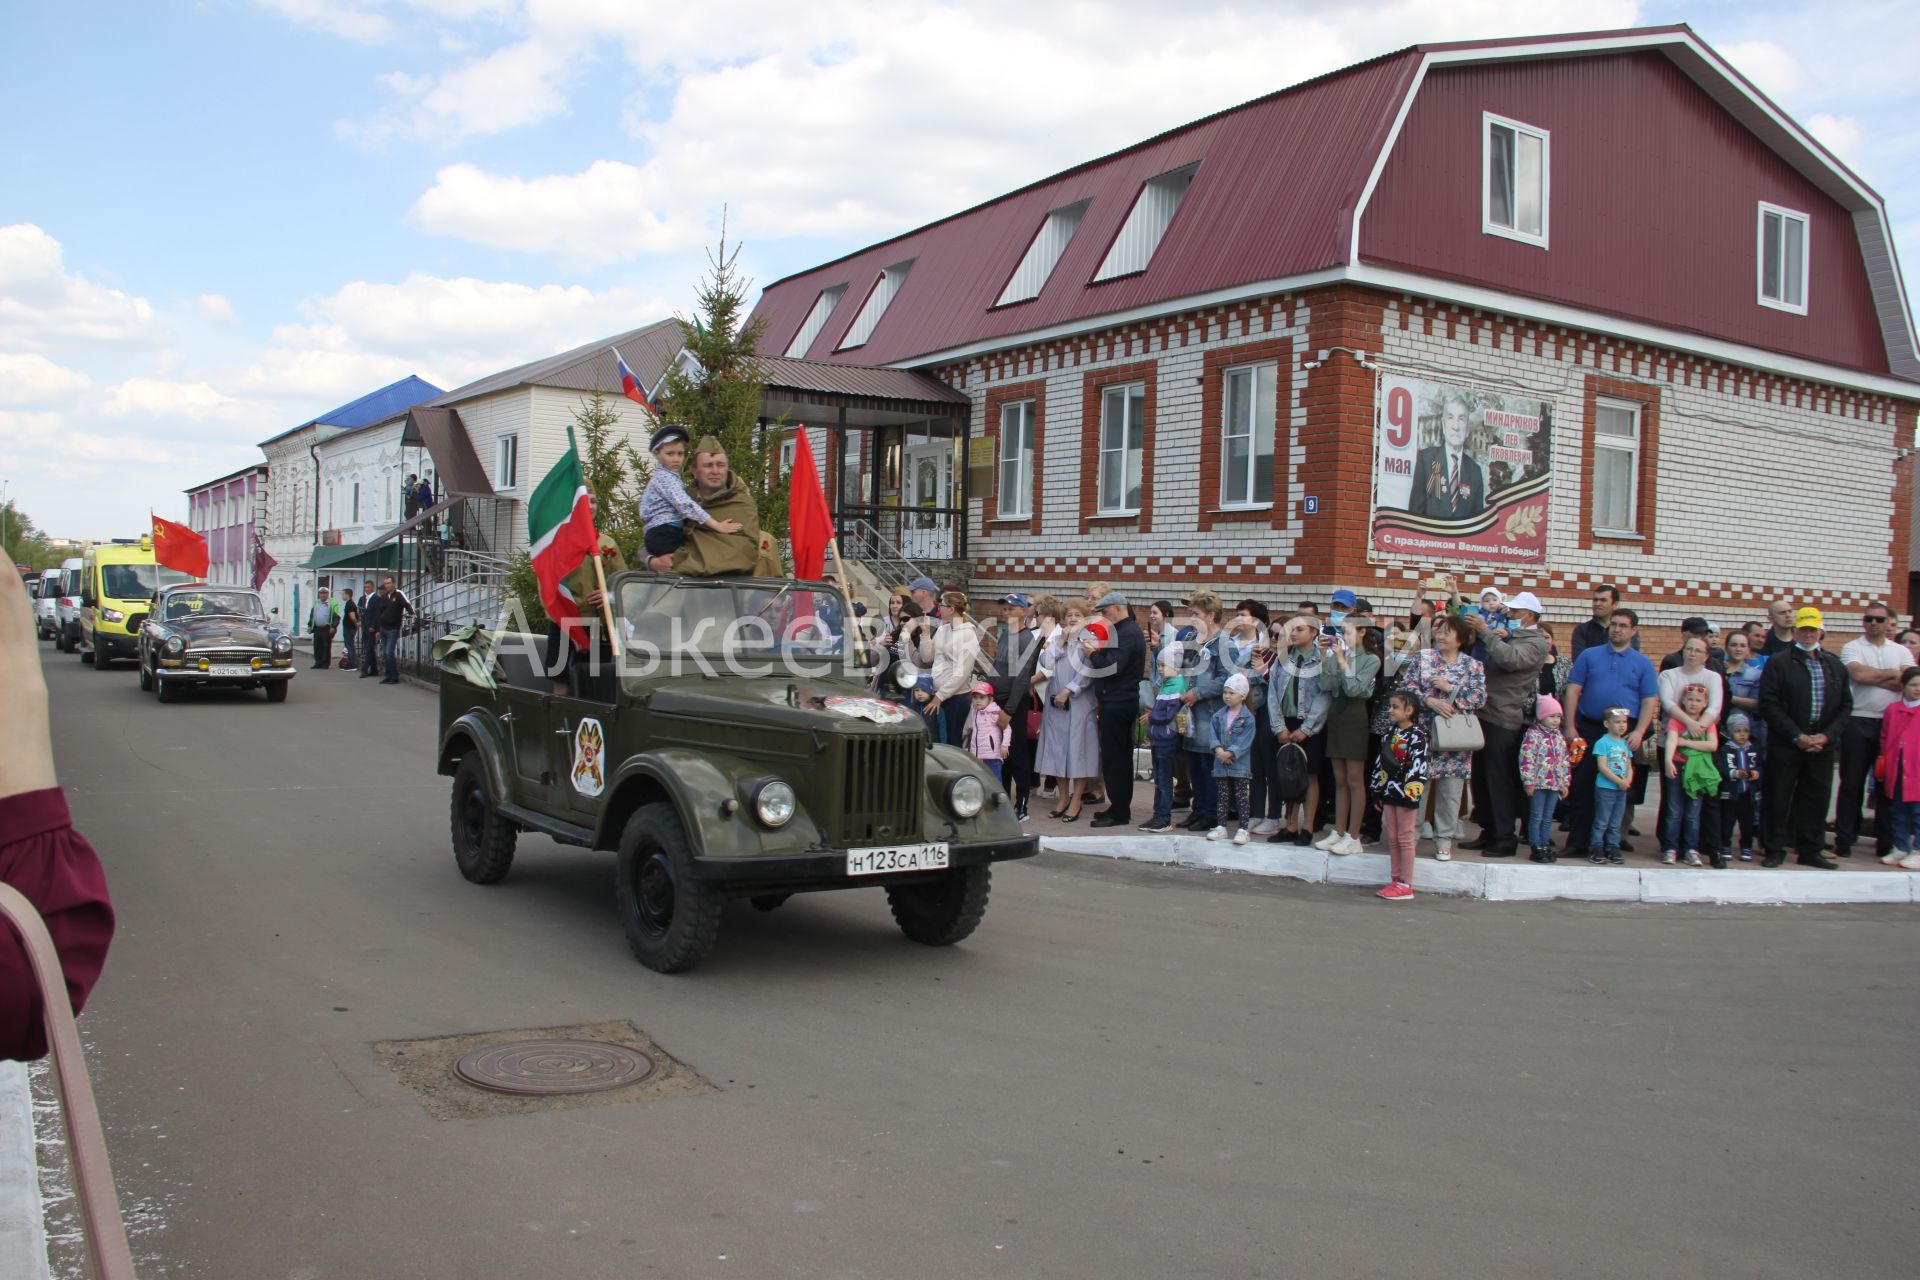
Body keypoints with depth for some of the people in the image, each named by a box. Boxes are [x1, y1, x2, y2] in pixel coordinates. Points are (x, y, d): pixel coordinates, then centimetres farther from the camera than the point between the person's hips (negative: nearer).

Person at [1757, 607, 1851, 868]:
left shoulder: (1835, 665, 11)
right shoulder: (1778, 663, -2)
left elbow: (1846, 705, 10)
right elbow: (1768, 704, -8)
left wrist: (1826, 735, -4)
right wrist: (1797, 736, -13)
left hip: (1821, 744, 4)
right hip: (1785, 744, -4)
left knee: (1817, 798, 7)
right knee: (1779, 798, 1)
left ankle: (1809, 851, 17)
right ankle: (1775, 849, 10)